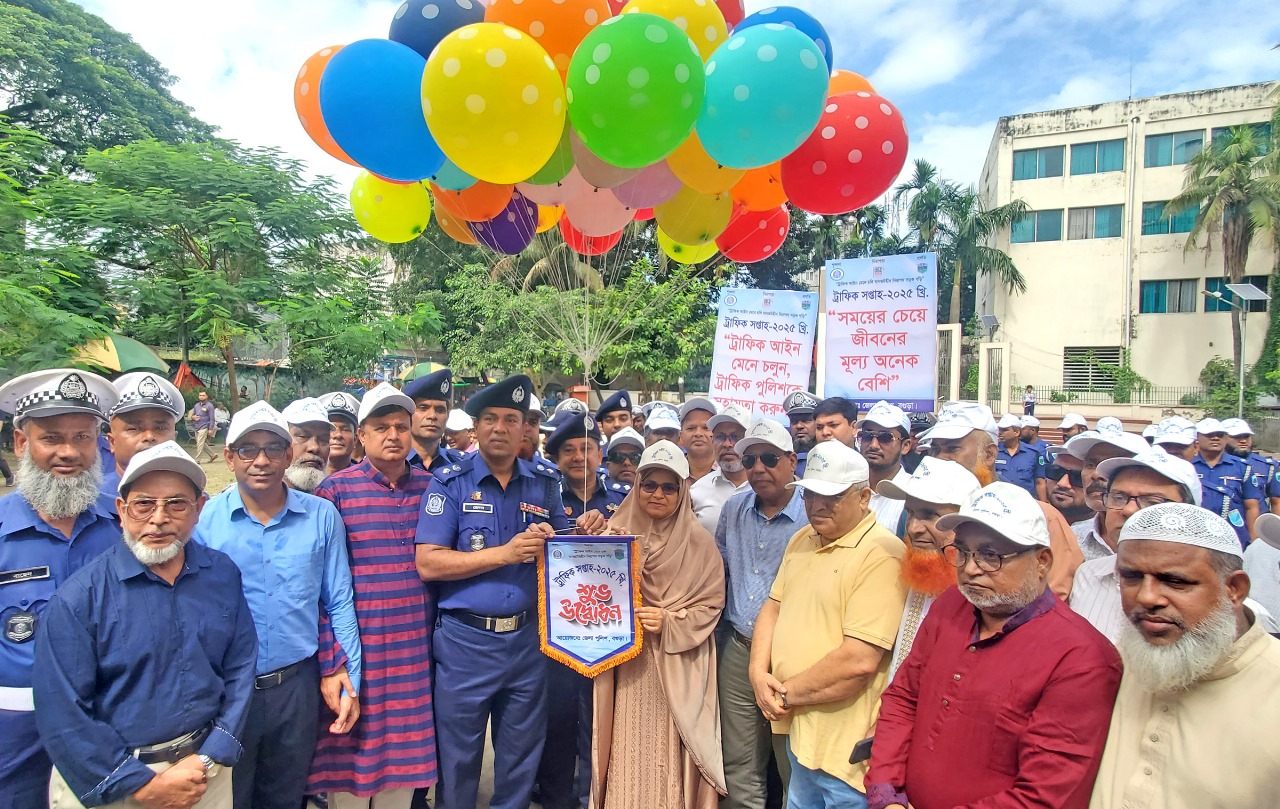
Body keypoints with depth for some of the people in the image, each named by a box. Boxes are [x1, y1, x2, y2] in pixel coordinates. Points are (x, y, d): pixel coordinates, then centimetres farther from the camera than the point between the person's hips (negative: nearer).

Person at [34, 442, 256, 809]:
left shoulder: (224, 575, -4)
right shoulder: (78, 598, -14)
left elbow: (240, 668, -2)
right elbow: (62, 711, -14)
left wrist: (209, 759, -9)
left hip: (204, 768, 3)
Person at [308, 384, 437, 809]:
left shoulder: (431, 487, 4)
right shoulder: (336, 490, -5)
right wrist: (330, 655, -8)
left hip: (415, 648, 3)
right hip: (357, 648, -3)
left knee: (403, 754, 14)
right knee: (351, 748, 11)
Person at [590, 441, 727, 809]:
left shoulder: (698, 540, -2)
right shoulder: (617, 532, 4)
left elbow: (711, 602, -2)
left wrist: (669, 623, -15)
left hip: (677, 665, -2)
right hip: (625, 660, 2)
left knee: (670, 751, 0)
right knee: (629, 748, 4)